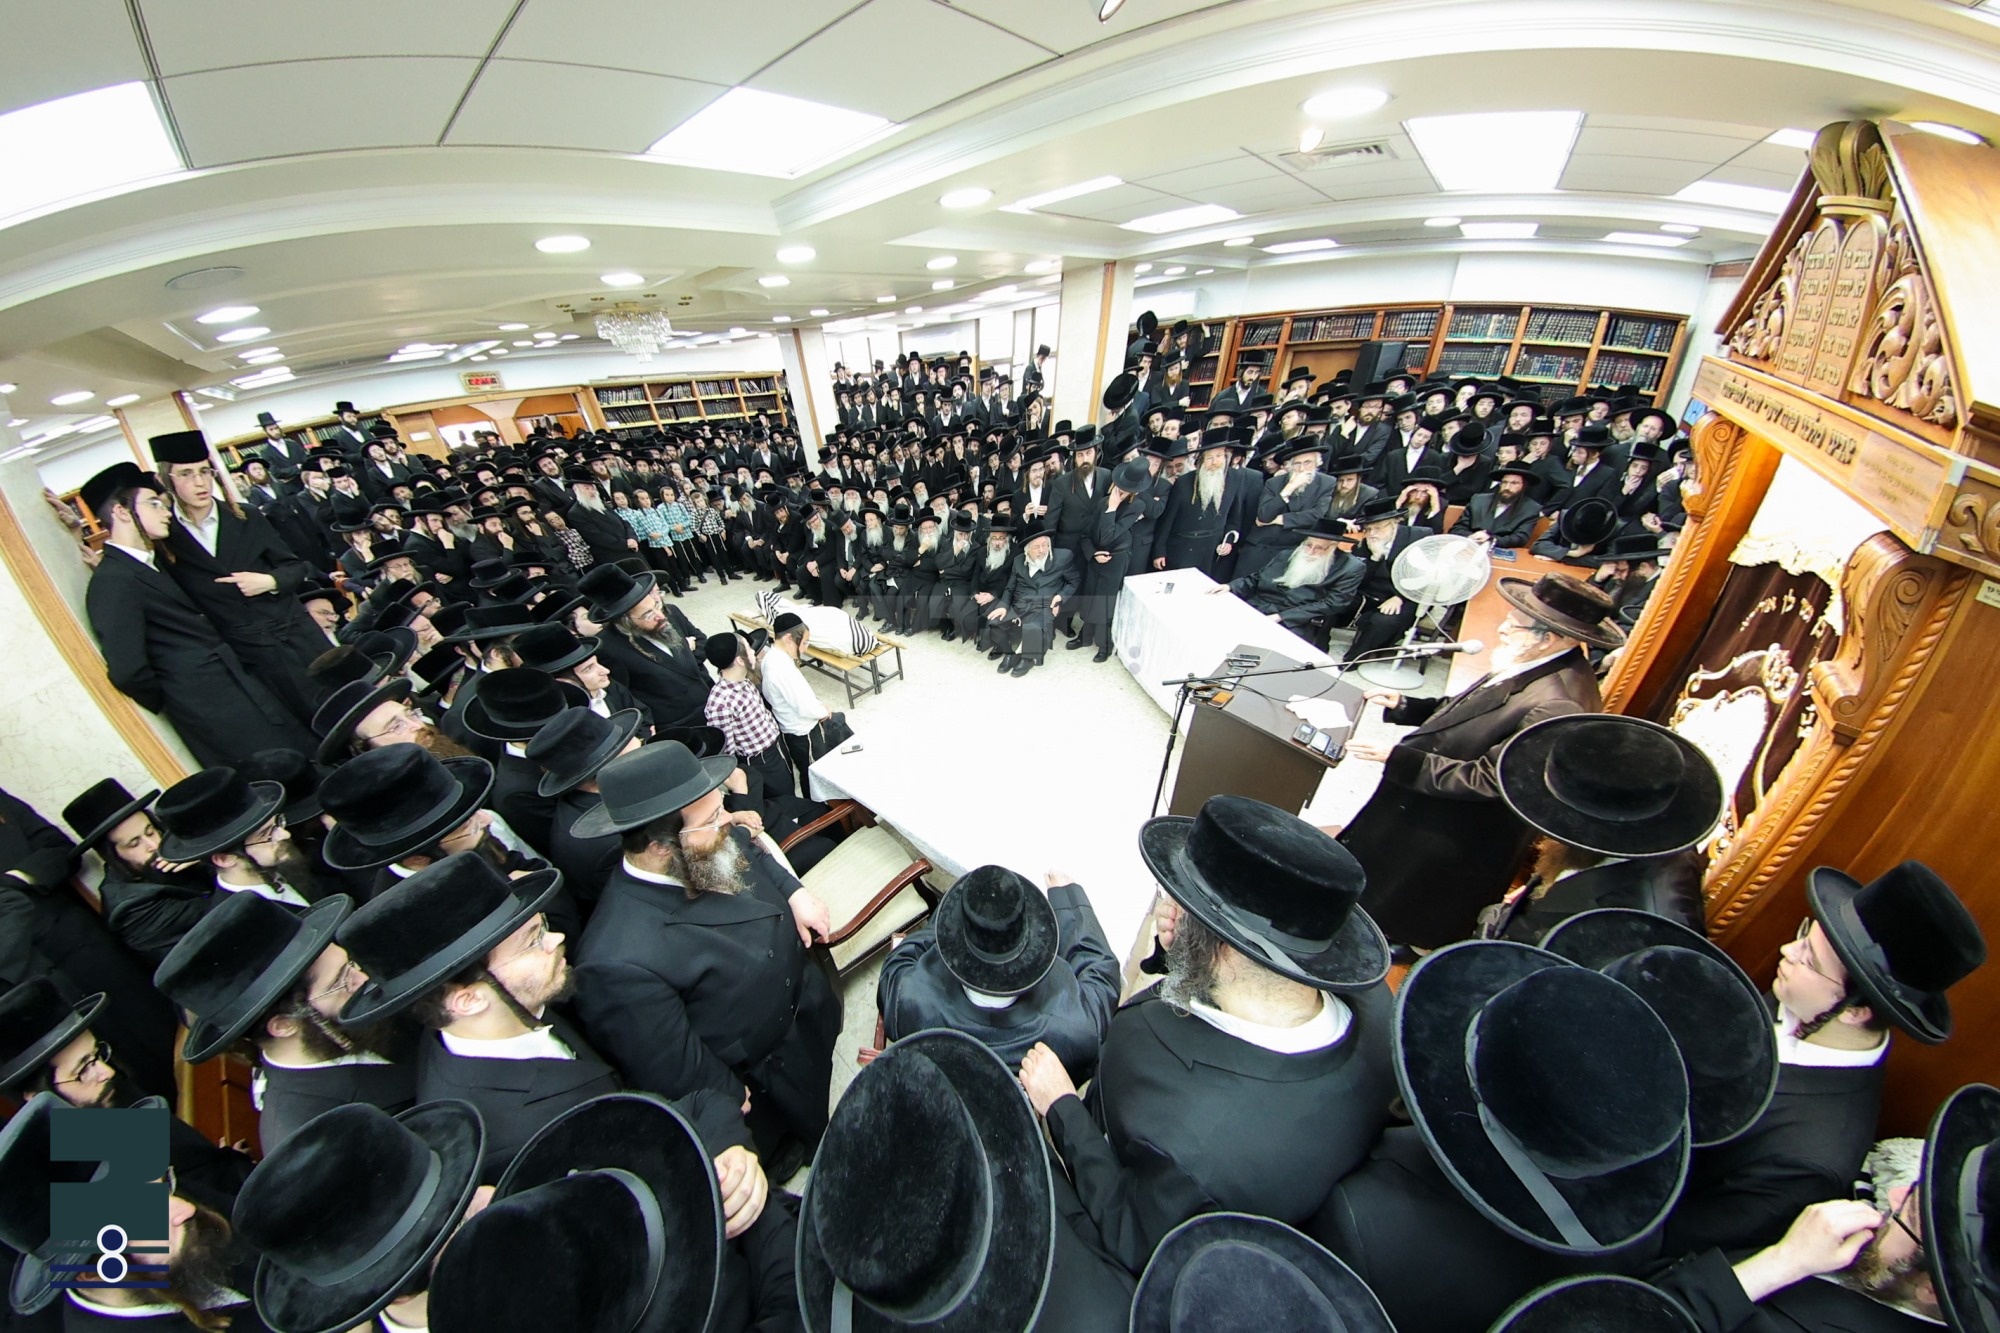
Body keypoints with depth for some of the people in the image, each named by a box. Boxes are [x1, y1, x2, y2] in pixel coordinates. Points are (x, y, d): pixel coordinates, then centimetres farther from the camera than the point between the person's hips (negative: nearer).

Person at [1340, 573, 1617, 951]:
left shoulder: (1557, 706, -32)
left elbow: (1487, 780, -29)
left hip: (1454, 842, -9)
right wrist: (1405, 706, -2)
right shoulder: (1529, 667, -4)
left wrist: (1398, 758, -29)